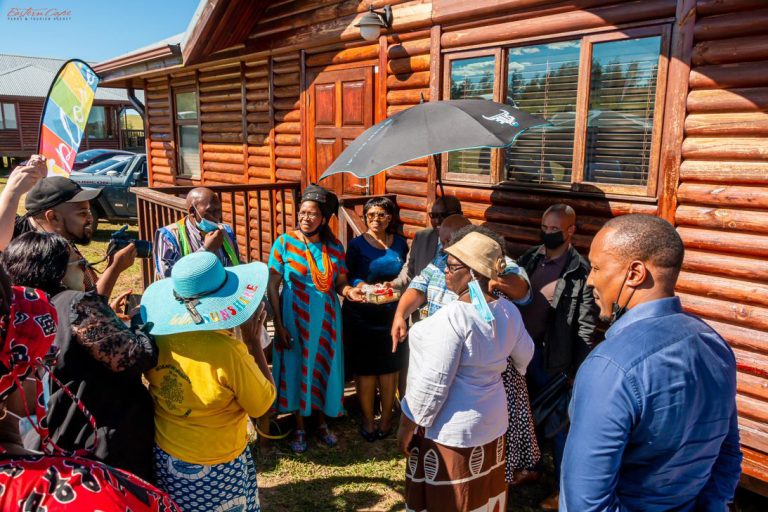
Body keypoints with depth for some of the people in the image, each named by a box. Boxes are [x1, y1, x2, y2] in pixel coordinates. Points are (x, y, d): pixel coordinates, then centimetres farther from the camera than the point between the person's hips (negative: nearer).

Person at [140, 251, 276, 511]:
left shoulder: (156, 337, -14)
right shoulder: (227, 351, -31)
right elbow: (263, 404, -15)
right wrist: (253, 340, -12)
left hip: (164, 456, 5)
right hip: (214, 466, -5)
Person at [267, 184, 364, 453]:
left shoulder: (334, 247, -1)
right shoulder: (284, 242, -8)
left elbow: (340, 283, 4)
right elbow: (272, 286, -8)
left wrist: (350, 291, -19)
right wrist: (278, 324, -12)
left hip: (326, 320, 2)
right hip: (295, 319, -2)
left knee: (325, 369, 12)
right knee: (296, 370, 9)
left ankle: (323, 423, 34)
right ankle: (299, 428, 29)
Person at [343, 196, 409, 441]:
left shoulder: (400, 243, 5)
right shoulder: (357, 244, -2)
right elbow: (349, 277, -6)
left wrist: (398, 287, -5)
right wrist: (361, 285, -26)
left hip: (391, 313, 2)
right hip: (362, 314, -2)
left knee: (389, 369, 9)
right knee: (365, 369, 5)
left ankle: (386, 418, 27)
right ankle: (367, 420, 22)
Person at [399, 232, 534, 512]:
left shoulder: (454, 316, -26)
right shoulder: (508, 310, -2)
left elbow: (432, 384, -23)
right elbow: (525, 354, 17)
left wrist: (407, 426, -10)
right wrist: (510, 364, 40)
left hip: (451, 429, -7)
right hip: (491, 421, 8)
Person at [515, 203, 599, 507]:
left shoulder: (580, 272, -11)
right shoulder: (529, 258, 4)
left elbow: (586, 326, -12)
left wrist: (579, 370, -14)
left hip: (551, 357, -5)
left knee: (554, 420, 6)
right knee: (526, 413, 18)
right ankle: (530, 468, 39)